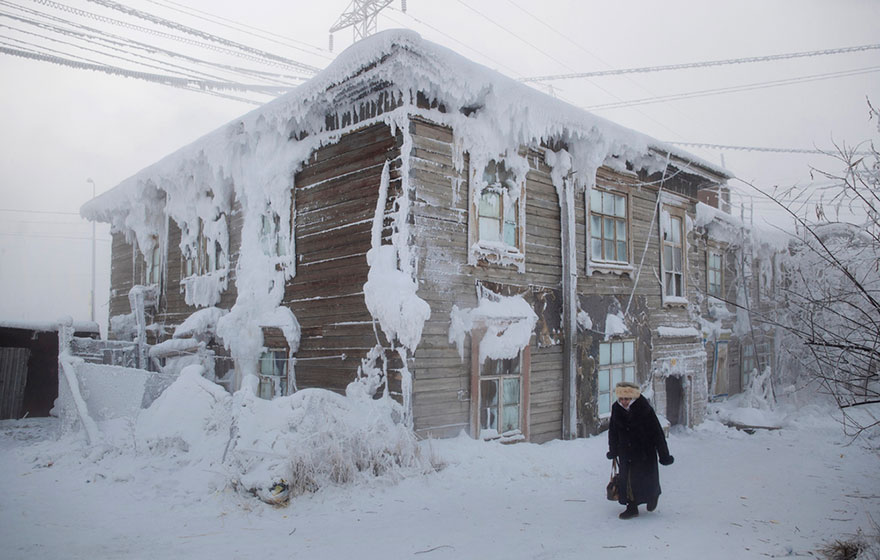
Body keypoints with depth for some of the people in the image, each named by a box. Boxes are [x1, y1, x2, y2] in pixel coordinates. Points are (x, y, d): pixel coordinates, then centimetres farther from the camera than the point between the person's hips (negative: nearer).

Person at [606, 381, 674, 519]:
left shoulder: (644, 409, -19)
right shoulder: (616, 408, -7)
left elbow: (657, 432, -13)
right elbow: (613, 431, 8)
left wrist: (664, 455, -11)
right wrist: (613, 451, 15)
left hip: (645, 451, -3)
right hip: (625, 452, 4)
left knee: (646, 477, 6)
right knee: (627, 478, 3)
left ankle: (653, 495, 37)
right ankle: (632, 507, 17)